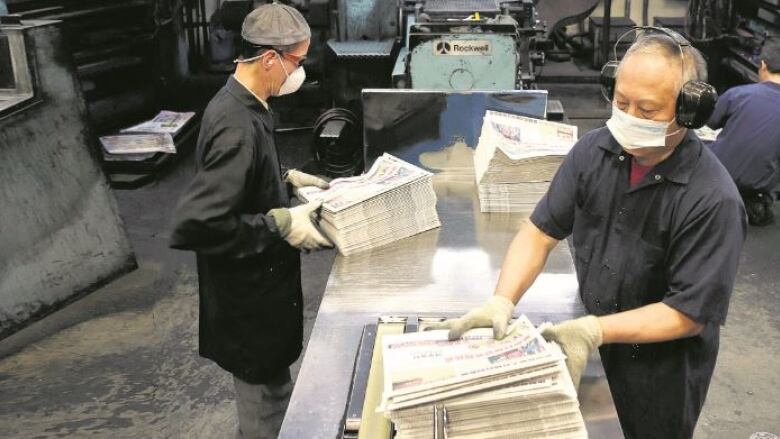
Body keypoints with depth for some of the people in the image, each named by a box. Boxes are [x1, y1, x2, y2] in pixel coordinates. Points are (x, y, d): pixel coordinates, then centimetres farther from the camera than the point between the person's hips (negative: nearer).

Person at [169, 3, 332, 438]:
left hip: (257, 288, 10)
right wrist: (280, 224, -26)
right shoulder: (238, 126, -29)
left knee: (274, 395, 26)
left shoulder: (240, 104, 2)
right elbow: (193, 225, -34)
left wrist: (287, 177, 7)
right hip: (249, 300, -9)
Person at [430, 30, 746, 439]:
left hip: (661, 371, -4)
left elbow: (689, 314, -22)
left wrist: (595, 331, -30)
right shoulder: (595, 150, -11)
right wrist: (501, 302, -22)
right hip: (592, 344, 4)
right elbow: (541, 231, -8)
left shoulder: (713, 200, -26)